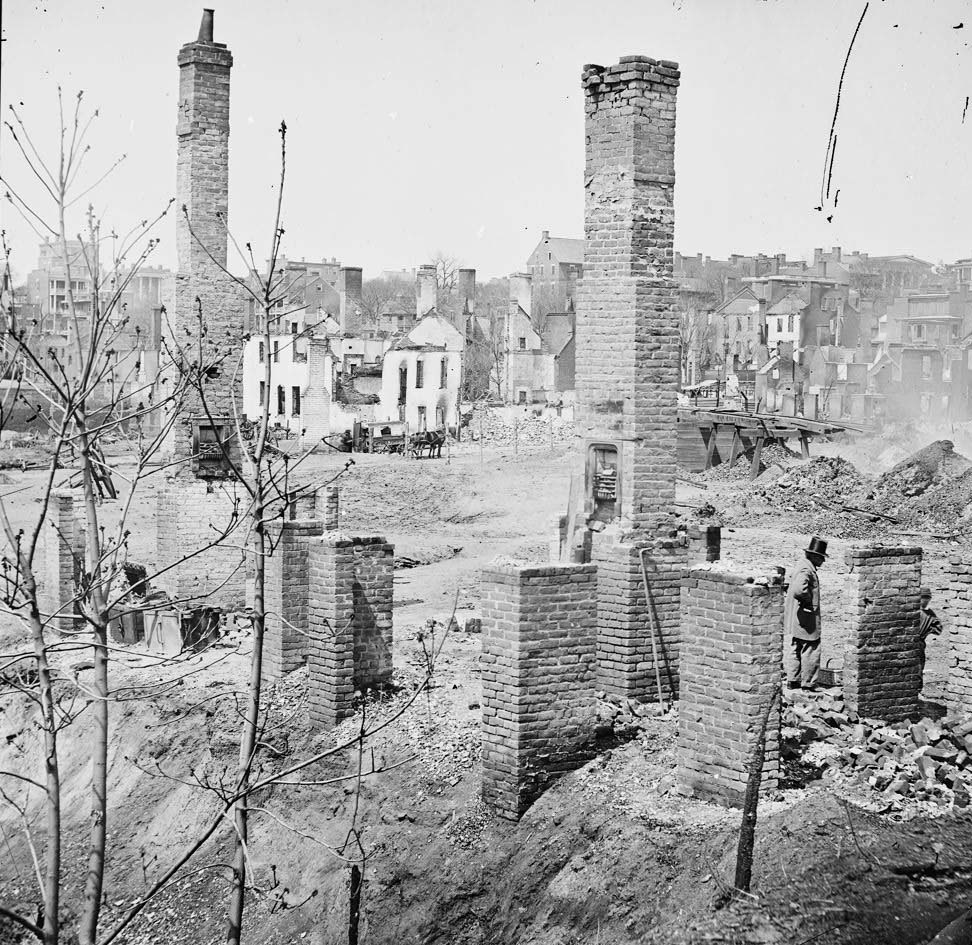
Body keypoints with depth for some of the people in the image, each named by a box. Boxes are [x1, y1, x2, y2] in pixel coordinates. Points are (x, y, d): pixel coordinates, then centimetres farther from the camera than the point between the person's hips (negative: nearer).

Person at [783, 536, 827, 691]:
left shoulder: (804, 567, 14)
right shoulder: (807, 570, -19)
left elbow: (792, 590, 27)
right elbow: (799, 590, -35)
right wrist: (809, 600, -19)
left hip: (793, 620, 10)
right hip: (806, 620, -10)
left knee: (794, 649, 14)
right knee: (811, 650, -1)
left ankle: (793, 680, 21)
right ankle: (808, 683, 4)